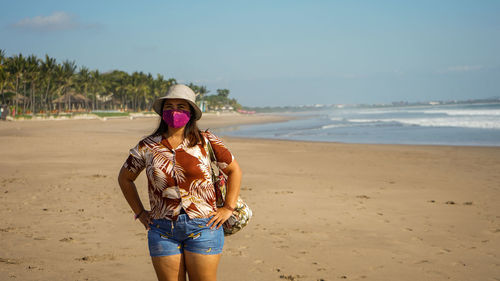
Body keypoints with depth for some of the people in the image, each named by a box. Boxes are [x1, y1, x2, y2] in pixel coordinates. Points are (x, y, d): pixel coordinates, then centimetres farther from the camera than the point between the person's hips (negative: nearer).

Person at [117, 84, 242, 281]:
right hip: (163, 231, 2)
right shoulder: (147, 147, 4)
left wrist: (228, 208, 3)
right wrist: (140, 213, 12)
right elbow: (124, 178, 19)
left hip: (203, 227, -1)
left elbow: (234, 170, 11)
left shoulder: (206, 142, 1)